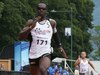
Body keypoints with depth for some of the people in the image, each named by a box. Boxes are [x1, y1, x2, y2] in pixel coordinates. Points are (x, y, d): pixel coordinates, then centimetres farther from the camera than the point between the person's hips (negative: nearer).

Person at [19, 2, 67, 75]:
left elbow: (55, 34, 27)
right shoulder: (31, 22, 2)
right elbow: (21, 37, -7)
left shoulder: (52, 22, 6)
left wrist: (60, 46, 26)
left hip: (46, 53, -1)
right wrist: (31, 27, -20)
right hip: (33, 54, 1)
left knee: (43, 69, -32)